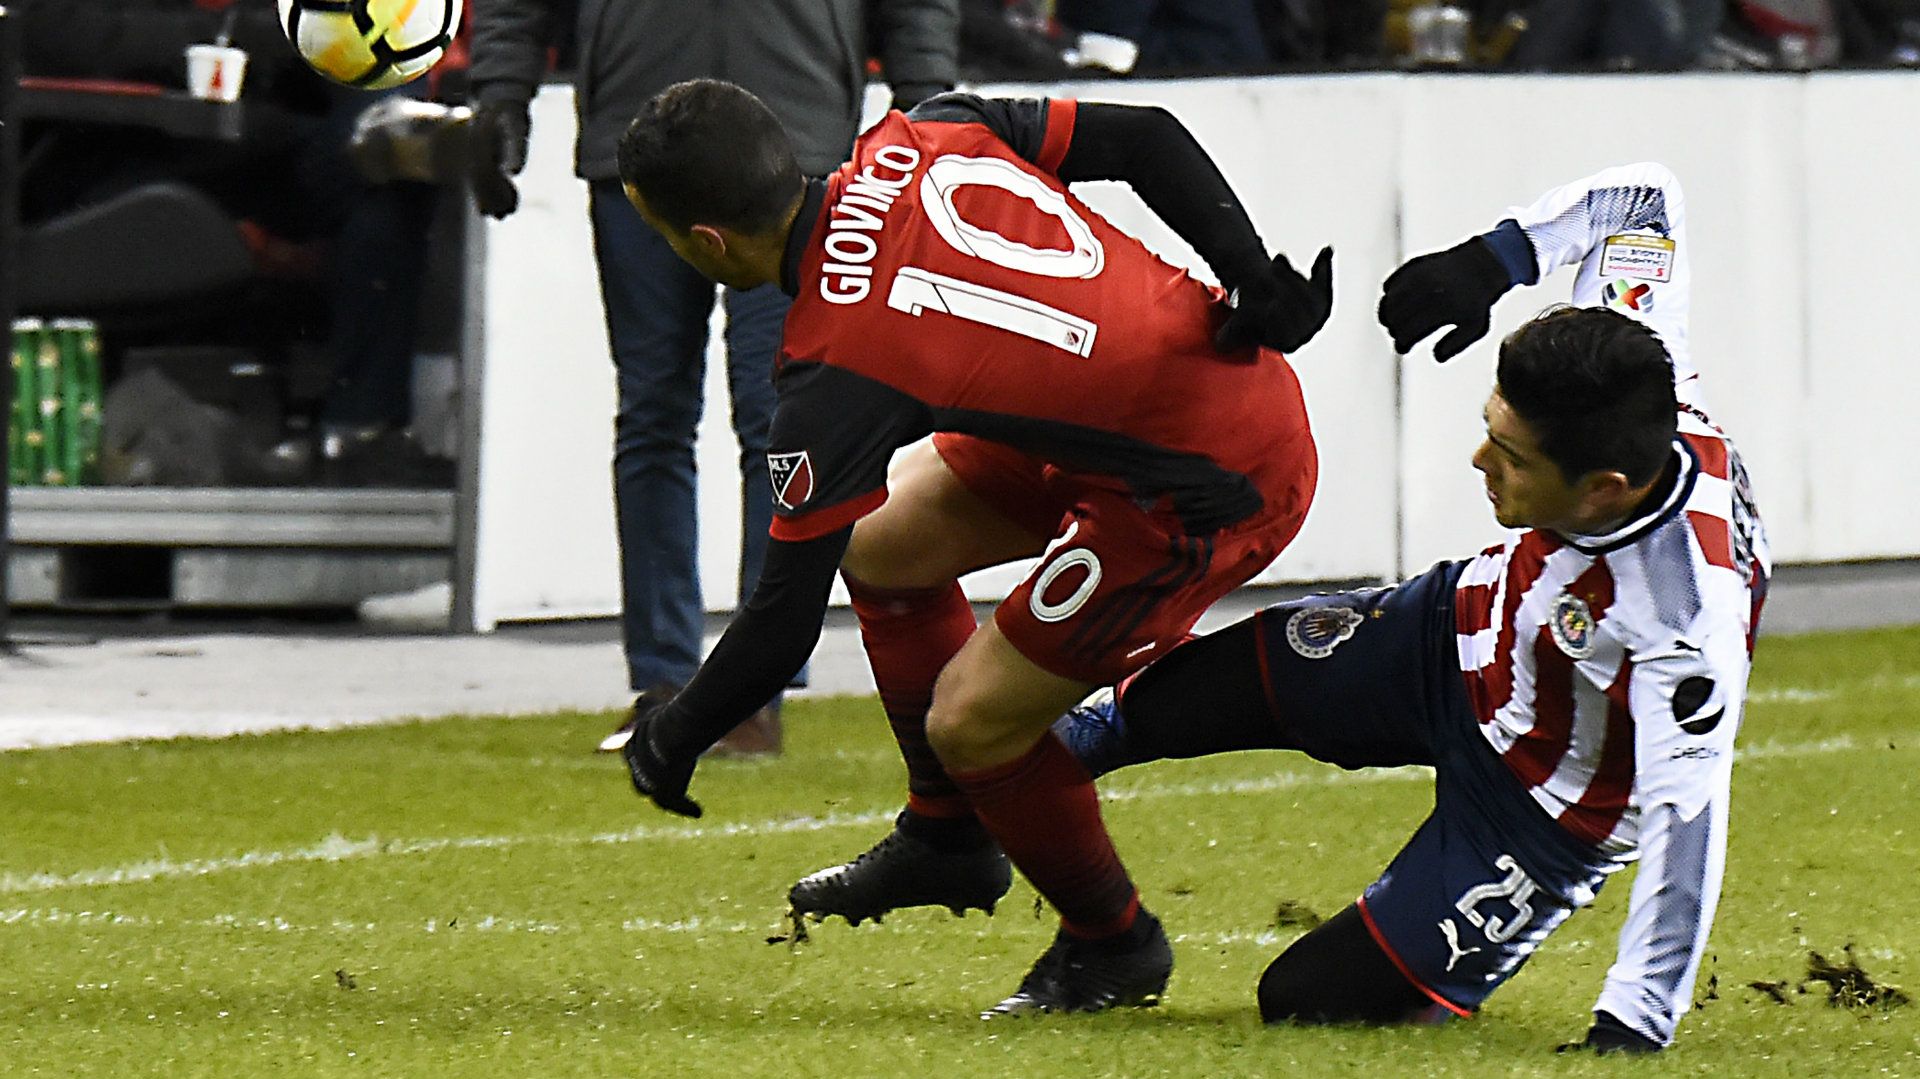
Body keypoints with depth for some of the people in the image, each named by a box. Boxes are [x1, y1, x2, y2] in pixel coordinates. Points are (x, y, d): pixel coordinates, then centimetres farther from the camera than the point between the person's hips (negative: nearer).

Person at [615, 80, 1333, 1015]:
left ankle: (1111, 940, 21)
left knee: (970, 723, -3)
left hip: (1213, 484, -10)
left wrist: (672, 740, 4)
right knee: (882, 543, 16)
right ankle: (948, 838, 32)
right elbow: (1146, 140, -1)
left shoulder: (833, 370, -21)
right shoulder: (919, 141, -3)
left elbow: (784, 622, -13)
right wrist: (1253, 277, -1)